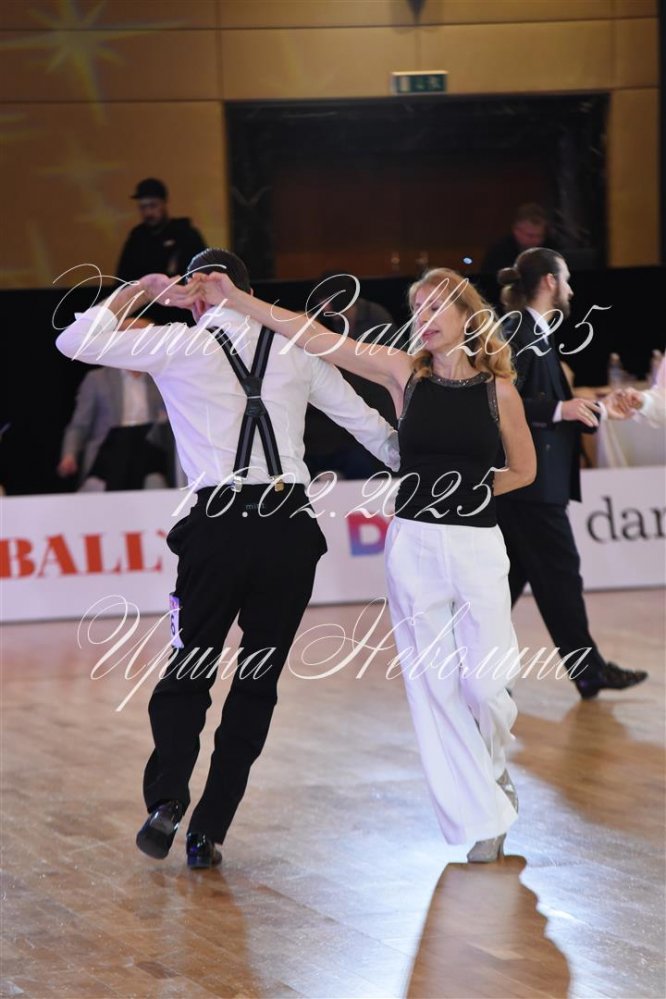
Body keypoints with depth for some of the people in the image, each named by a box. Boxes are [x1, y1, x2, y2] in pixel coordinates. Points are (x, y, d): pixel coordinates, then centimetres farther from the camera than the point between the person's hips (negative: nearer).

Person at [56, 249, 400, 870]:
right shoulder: (295, 350, 12)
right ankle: (208, 832, 5)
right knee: (257, 681, 9)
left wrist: (136, 293, 17)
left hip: (219, 527, -2)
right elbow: (370, 426, 18)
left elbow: (75, 342, 4)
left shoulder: (180, 345, 3)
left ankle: (166, 799, -11)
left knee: (190, 672, 11)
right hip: (290, 529, 2)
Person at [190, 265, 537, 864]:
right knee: (434, 686, 1)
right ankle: (483, 818, 11)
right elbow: (314, 338, -3)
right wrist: (234, 300, -7)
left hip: (478, 547, -1)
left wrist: (471, 489, 4)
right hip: (414, 545, 1)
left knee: (486, 684, -2)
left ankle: (495, 772, 32)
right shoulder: (404, 373, 1)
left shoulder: (499, 389, -1)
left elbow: (524, 469, 13)